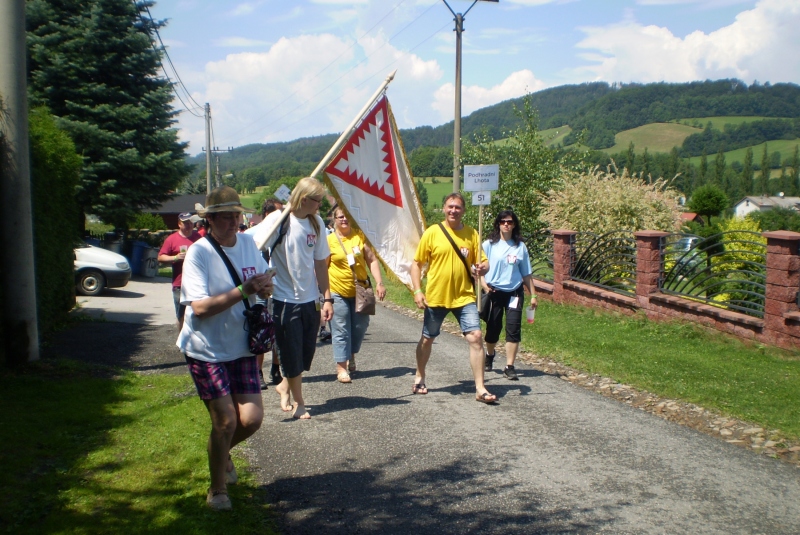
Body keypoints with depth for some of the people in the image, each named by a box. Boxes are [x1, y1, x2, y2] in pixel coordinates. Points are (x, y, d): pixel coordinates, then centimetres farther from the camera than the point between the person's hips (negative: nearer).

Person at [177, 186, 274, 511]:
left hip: (241, 347, 5)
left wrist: (265, 288, -14)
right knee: (226, 421, -4)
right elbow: (200, 307, -23)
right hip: (207, 350, -5)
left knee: (252, 418, 2)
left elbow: (262, 287, 11)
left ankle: (221, 452, 36)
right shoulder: (199, 253, -14)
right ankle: (218, 490, 21)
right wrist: (244, 290, -28)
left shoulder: (248, 243, 3)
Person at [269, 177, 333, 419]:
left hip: (310, 299, 5)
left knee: (307, 352, 12)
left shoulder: (316, 223, 4)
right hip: (284, 300, -5)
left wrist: (327, 298, 7)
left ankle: (285, 386, 38)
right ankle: (298, 402, 23)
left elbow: (320, 263, 9)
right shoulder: (280, 220, -13)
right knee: (291, 353, 5)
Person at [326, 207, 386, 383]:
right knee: (341, 330, 0)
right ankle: (341, 366, 8)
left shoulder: (360, 236, 3)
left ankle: (351, 355, 34)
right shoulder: (329, 240, -3)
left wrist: (379, 283, -5)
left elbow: (372, 260, 4)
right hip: (338, 292, -3)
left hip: (360, 291, 3)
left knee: (360, 326, 10)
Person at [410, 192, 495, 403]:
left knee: (475, 337, -11)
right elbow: (416, 263, -1)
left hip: (464, 297, 1)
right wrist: (417, 291, -9)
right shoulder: (432, 232, -4)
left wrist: (482, 268, -18)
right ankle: (420, 378, 37)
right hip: (435, 297, -1)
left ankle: (480, 389, -3)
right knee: (427, 339, 13)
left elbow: (483, 262, 6)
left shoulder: (471, 234, 2)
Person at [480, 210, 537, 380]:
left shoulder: (520, 247, 5)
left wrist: (533, 295, 9)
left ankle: (509, 367, -3)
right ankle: (490, 355, 39)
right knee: (493, 329, 10)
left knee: (513, 329, -9)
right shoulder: (489, 245, -1)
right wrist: (485, 286, -17)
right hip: (494, 293, -1)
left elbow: (526, 274, 10)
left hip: (514, 292, 1)